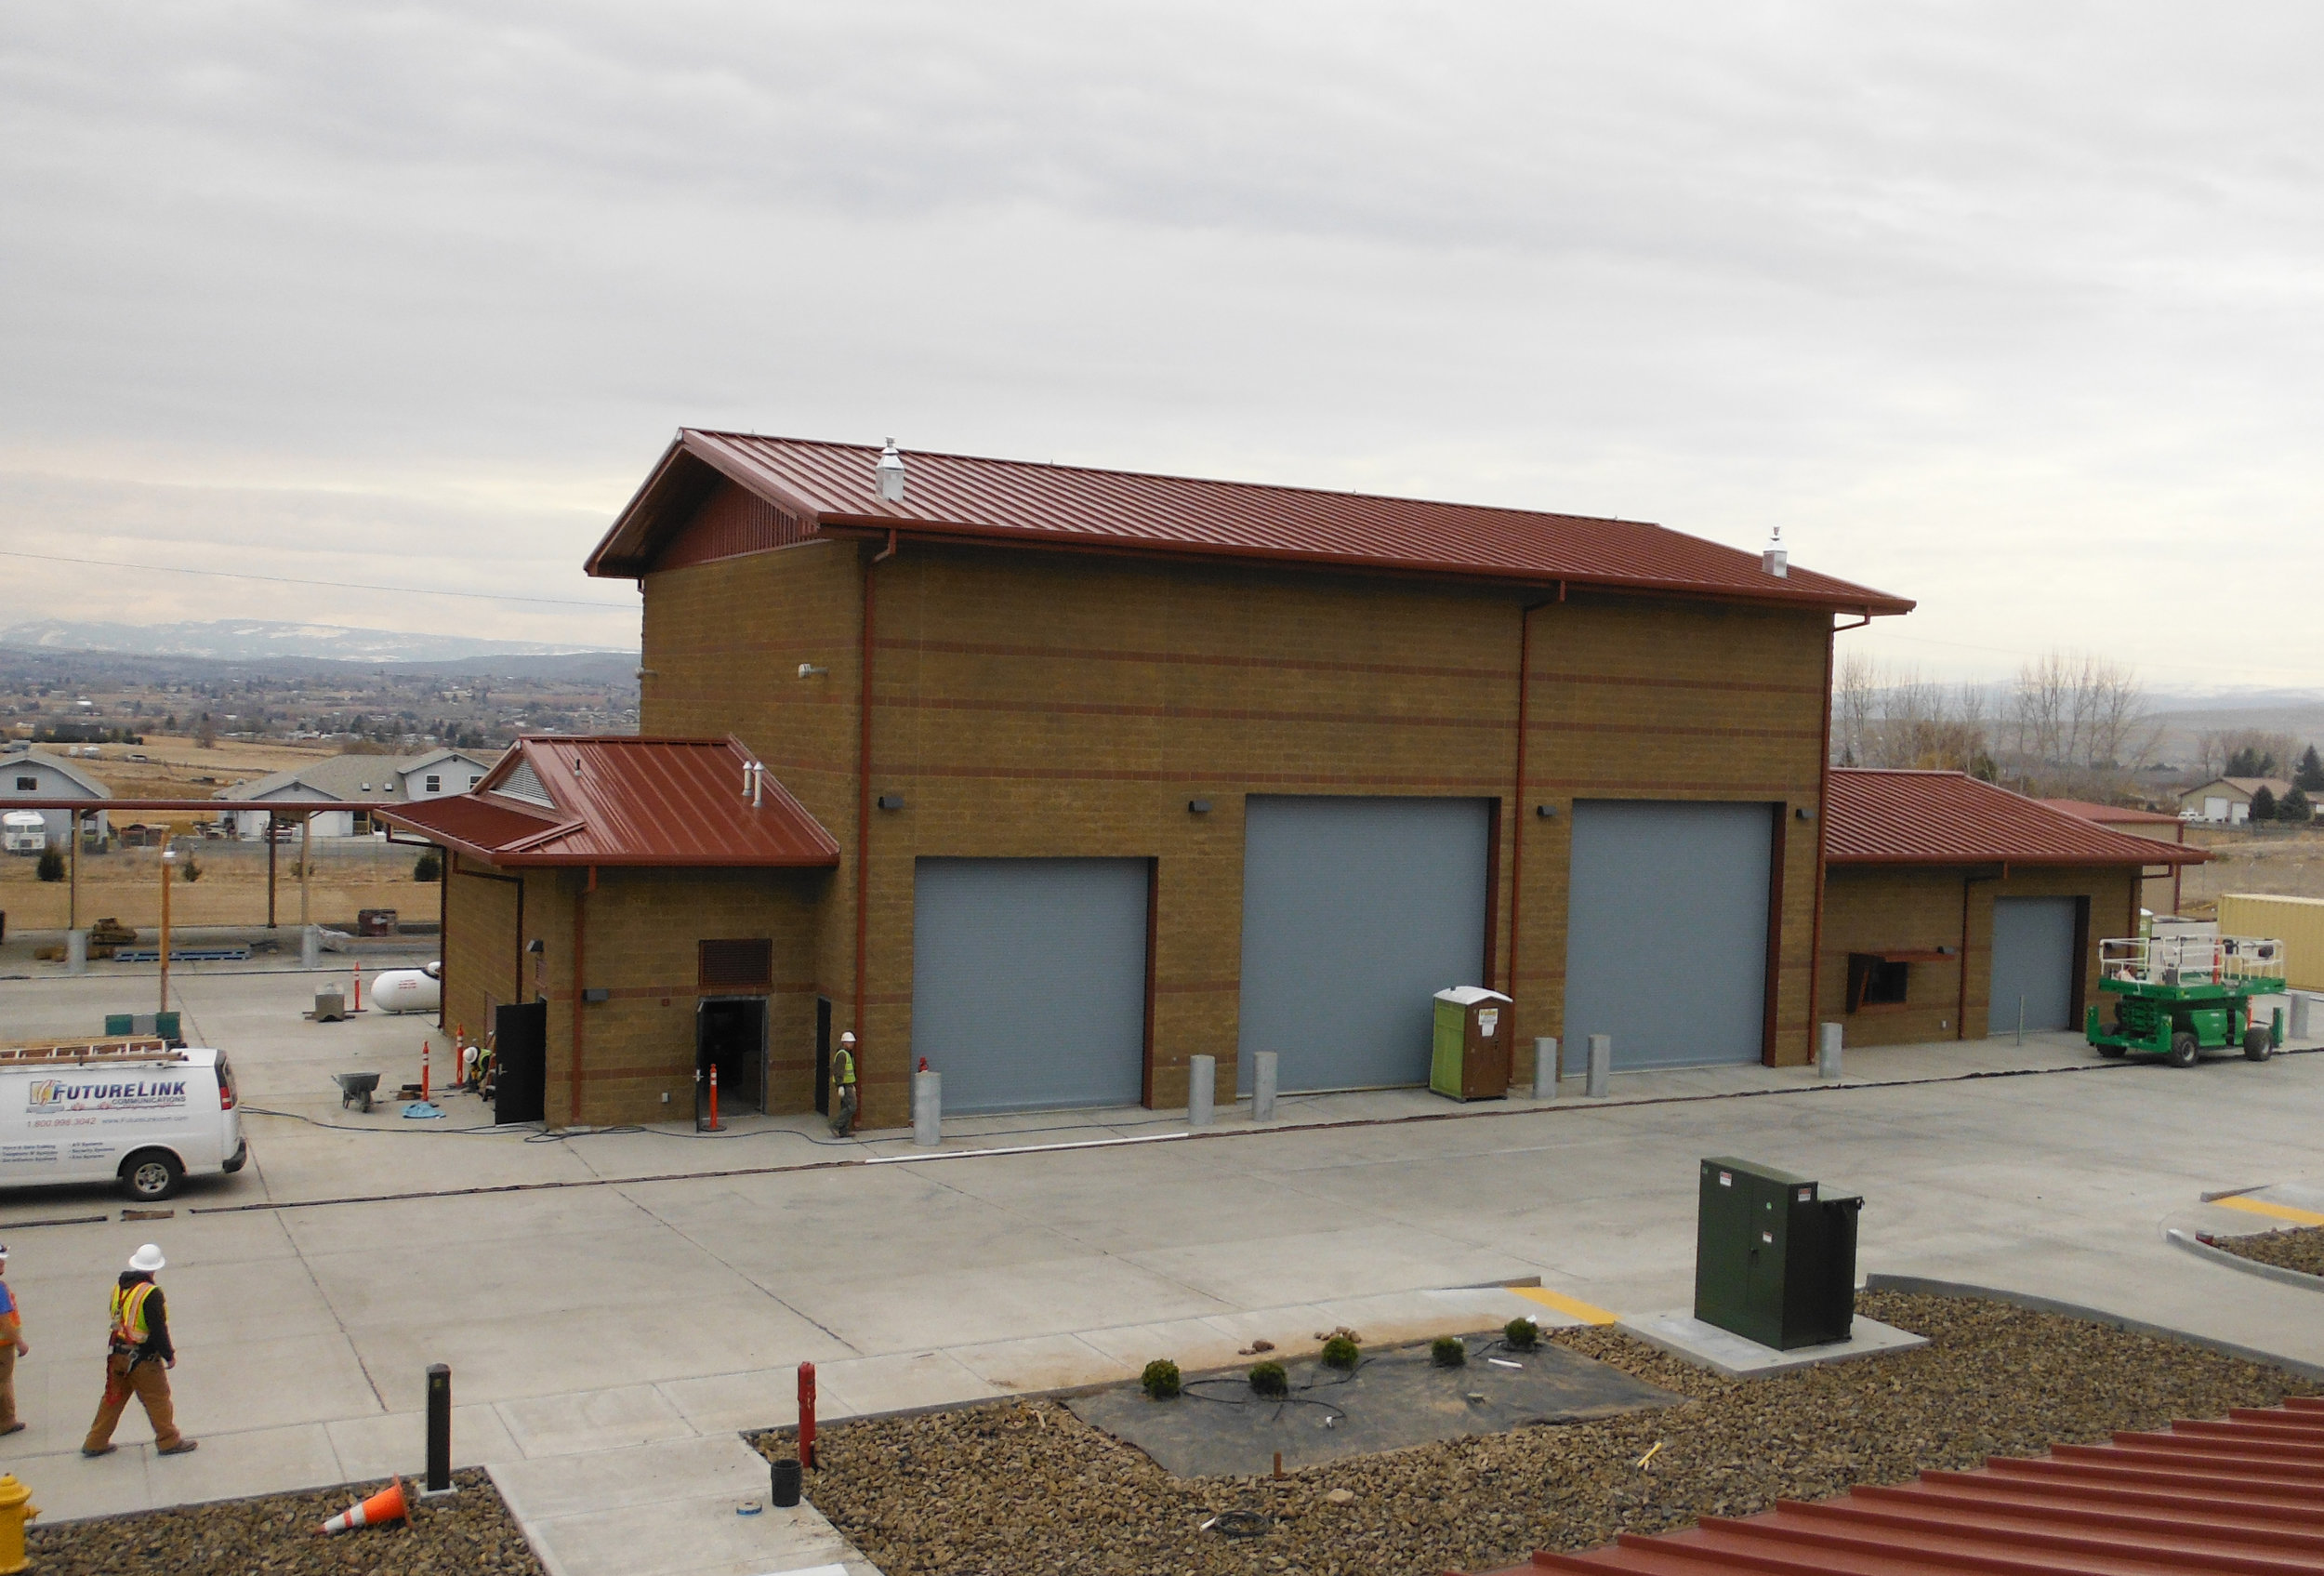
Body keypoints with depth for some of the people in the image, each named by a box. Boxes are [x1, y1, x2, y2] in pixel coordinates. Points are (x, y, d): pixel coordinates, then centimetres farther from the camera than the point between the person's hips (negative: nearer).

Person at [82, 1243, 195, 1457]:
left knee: (112, 1399, 18)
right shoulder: (151, 1293, -19)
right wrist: (169, 1355, -7)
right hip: (143, 1358, -7)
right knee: (158, 1399, 5)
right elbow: (158, 1329, -19)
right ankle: (169, 1441, 14)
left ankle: (95, 1443, 26)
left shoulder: (119, 1288, 5)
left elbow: (116, 1319, 14)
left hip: (117, 1354, 7)